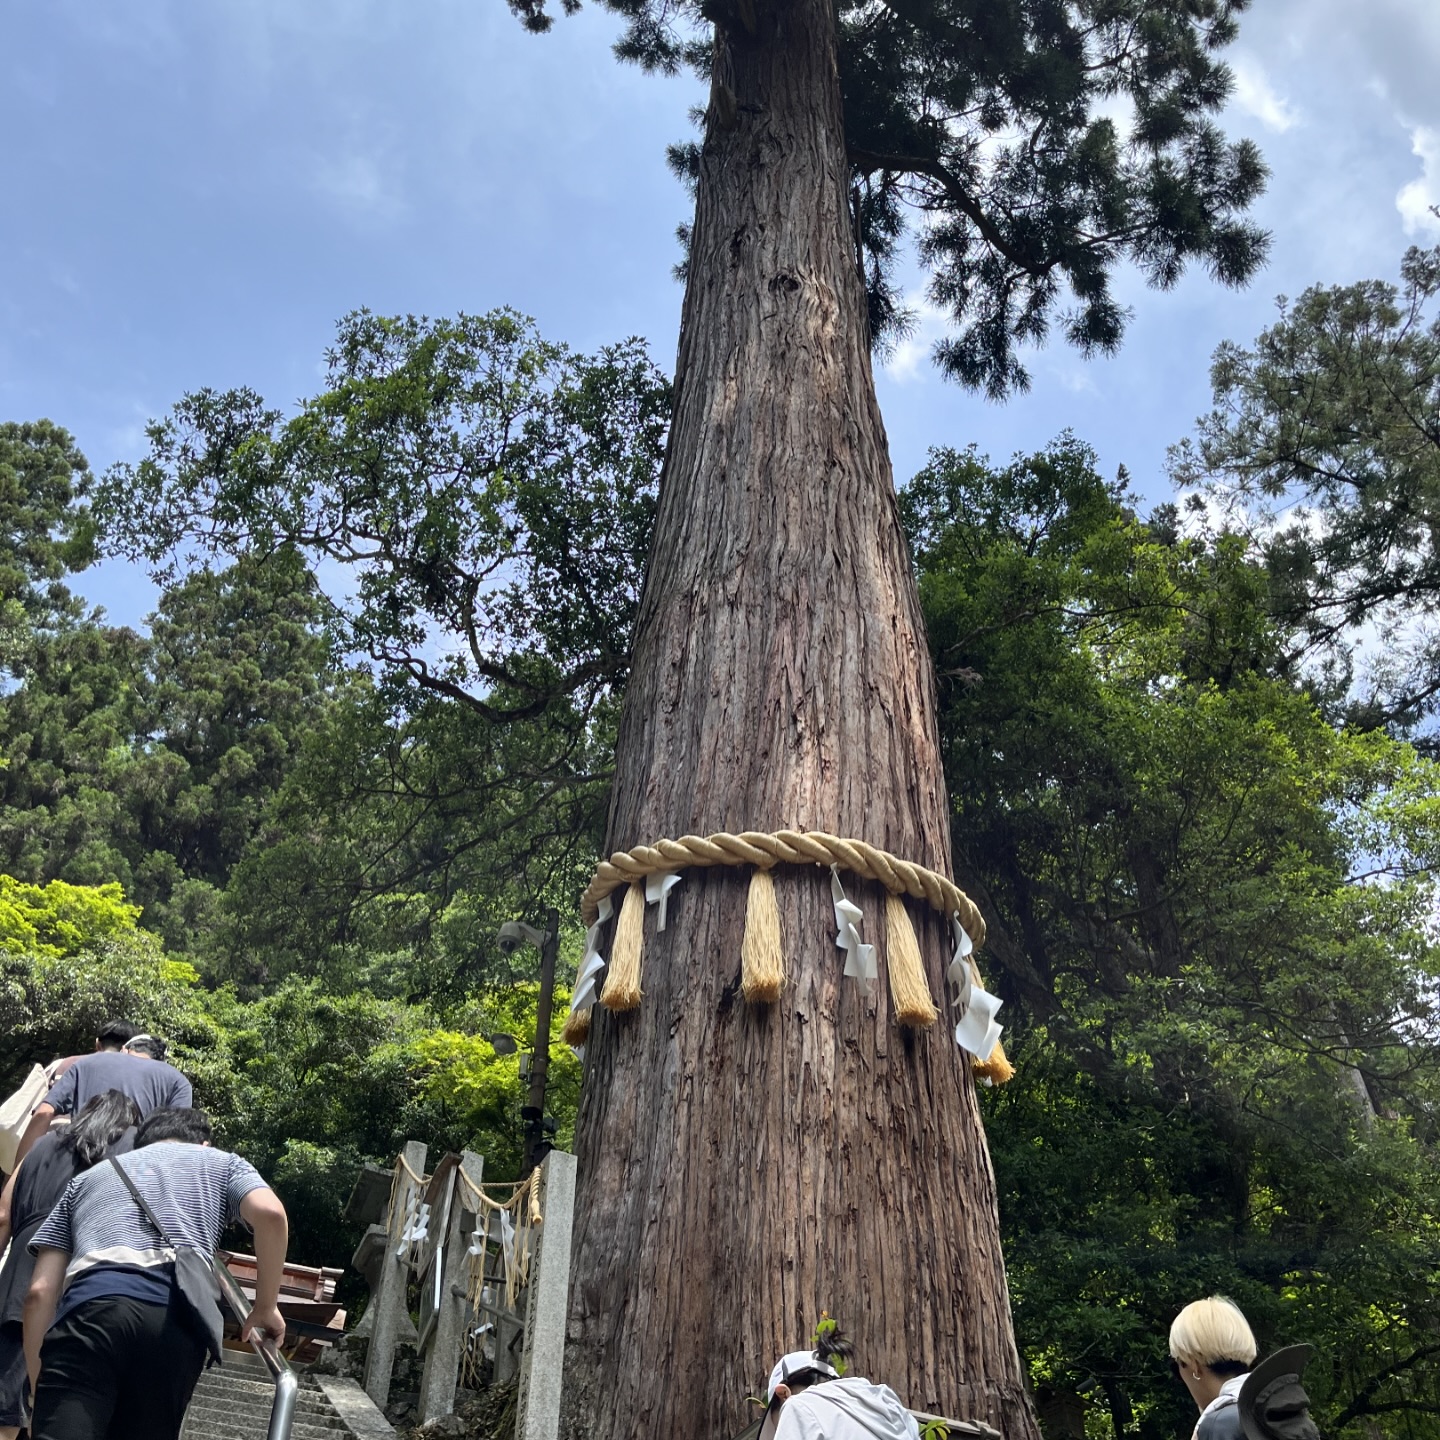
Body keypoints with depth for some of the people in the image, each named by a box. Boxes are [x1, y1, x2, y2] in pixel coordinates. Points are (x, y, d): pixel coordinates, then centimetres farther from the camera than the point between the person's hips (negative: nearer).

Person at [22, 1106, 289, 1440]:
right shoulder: (222, 1163, 31)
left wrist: (40, 1397, 27)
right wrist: (266, 1307, 18)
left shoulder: (87, 1178, 37)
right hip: (178, 1318, 0)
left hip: (90, 1308, 1)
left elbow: (39, 1292, 24)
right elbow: (270, 1214, 7)